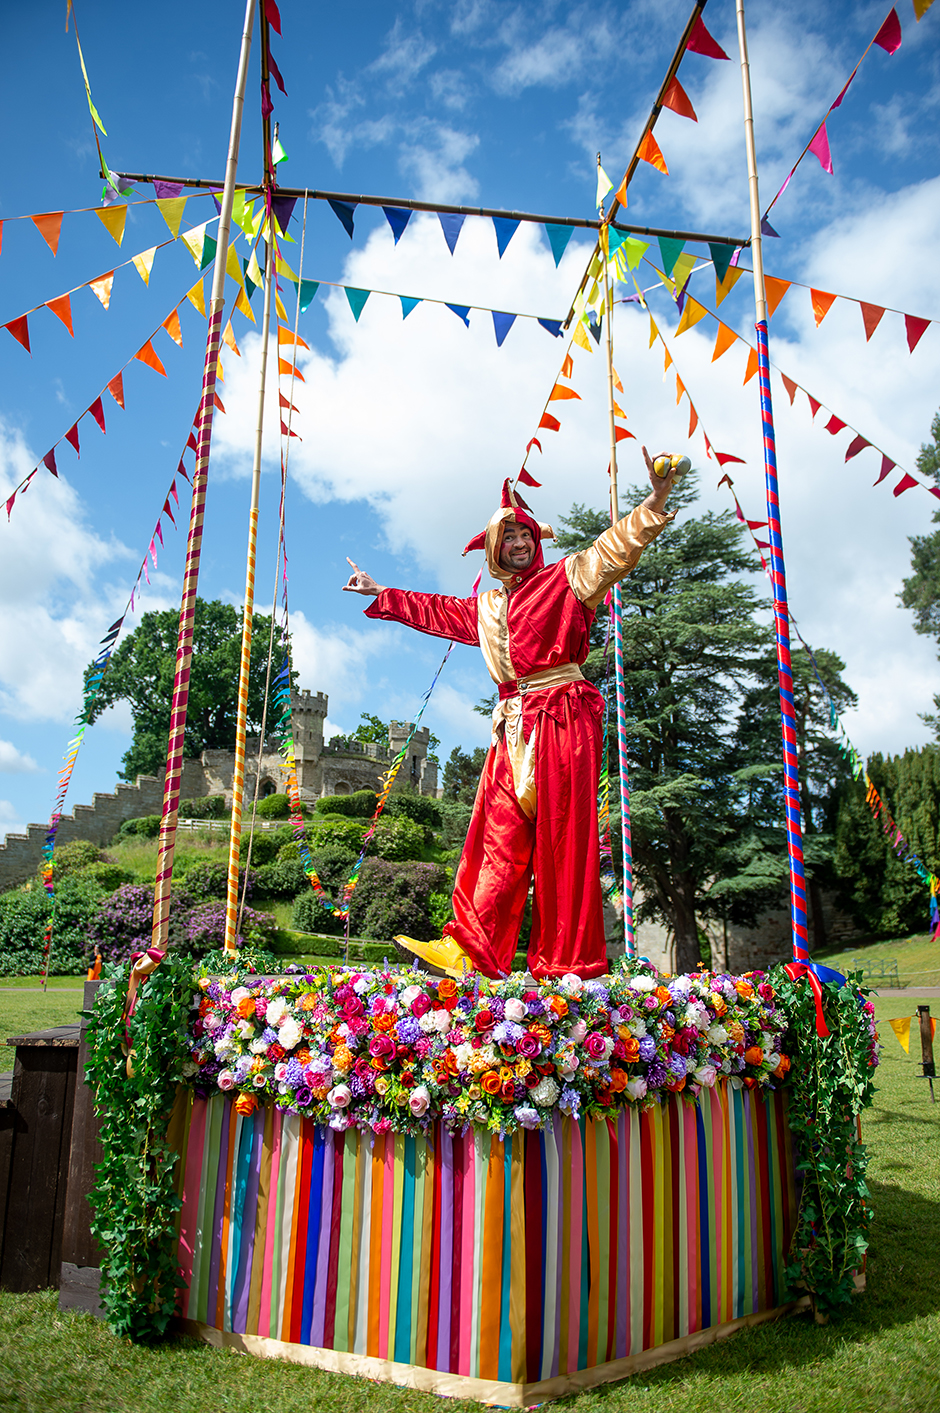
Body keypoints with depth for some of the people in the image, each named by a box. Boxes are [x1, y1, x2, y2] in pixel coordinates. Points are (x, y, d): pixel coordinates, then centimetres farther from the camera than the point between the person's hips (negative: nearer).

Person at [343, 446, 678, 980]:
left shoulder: (565, 579, 5)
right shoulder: (486, 606, 24)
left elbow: (616, 547, -7)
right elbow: (433, 611, 38)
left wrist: (656, 501, -23)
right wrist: (380, 594, 46)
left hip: (563, 720, -6)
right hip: (514, 729, 6)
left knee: (563, 838, -7)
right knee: (500, 837, 1)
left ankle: (568, 961, -4)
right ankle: (472, 949, 0)